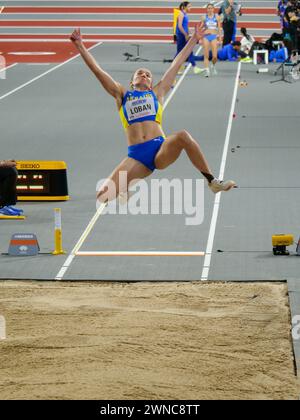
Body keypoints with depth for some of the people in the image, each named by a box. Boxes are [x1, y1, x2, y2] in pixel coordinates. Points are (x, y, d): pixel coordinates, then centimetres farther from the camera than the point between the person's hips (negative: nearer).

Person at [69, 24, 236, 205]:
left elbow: (177, 64, 23)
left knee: (183, 136, -35)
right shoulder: (122, 94, 21)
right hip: (137, 156, 1)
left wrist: (194, 39, 26)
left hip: (161, 149, 0)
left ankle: (212, 181, -23)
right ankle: (125, 189, 19)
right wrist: (80, 46, 14)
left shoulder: (157, 93, 21)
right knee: (105, 195, -18)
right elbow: (96, 69, 18)